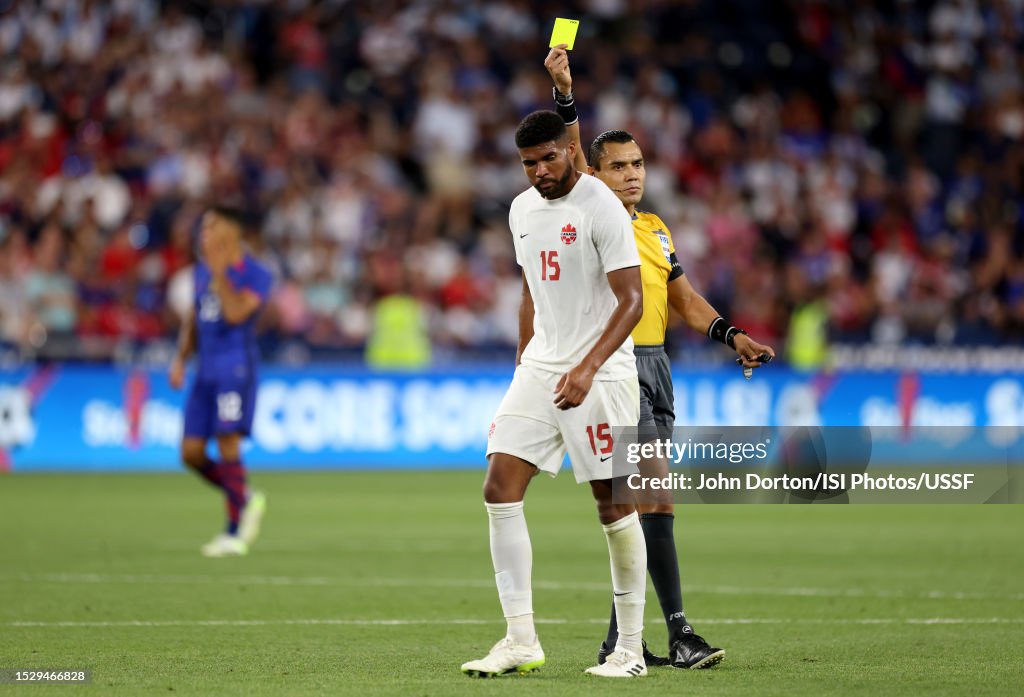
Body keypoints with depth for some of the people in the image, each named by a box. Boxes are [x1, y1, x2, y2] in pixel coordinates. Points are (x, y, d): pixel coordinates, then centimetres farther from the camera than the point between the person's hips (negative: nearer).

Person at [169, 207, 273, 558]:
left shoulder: (255, 274, -6)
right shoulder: (202, 270, 16)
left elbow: (236, 313, -21)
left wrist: (220, 274, -21)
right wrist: (180, 359, 12)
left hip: (236, 367, -7)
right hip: (205, 369, 7)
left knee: (227, 446, -14)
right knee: (192, 453, 0)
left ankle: (235, 533, -7)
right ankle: (246, 500, 21)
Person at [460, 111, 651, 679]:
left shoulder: (601, 208, -12)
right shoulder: (522, 210, 11)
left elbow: (632, 300, -17)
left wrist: (587, 368, -28)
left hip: (599, 373, -7)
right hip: (540, 368, 7)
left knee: (614, 504, -3)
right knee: (500, 488, -6)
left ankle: (631, 646, 7)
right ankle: (521, 640, -4)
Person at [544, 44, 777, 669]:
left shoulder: (657, 231, 17)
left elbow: (684, 299, 21)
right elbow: (569, 160, -19)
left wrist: (732, 335, 6)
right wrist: (565, 95, -32)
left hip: (656, 366, 7)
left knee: (638, 506, 8)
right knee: (657, 496, -15)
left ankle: (620, 640, 14)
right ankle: (679, 634, -16)